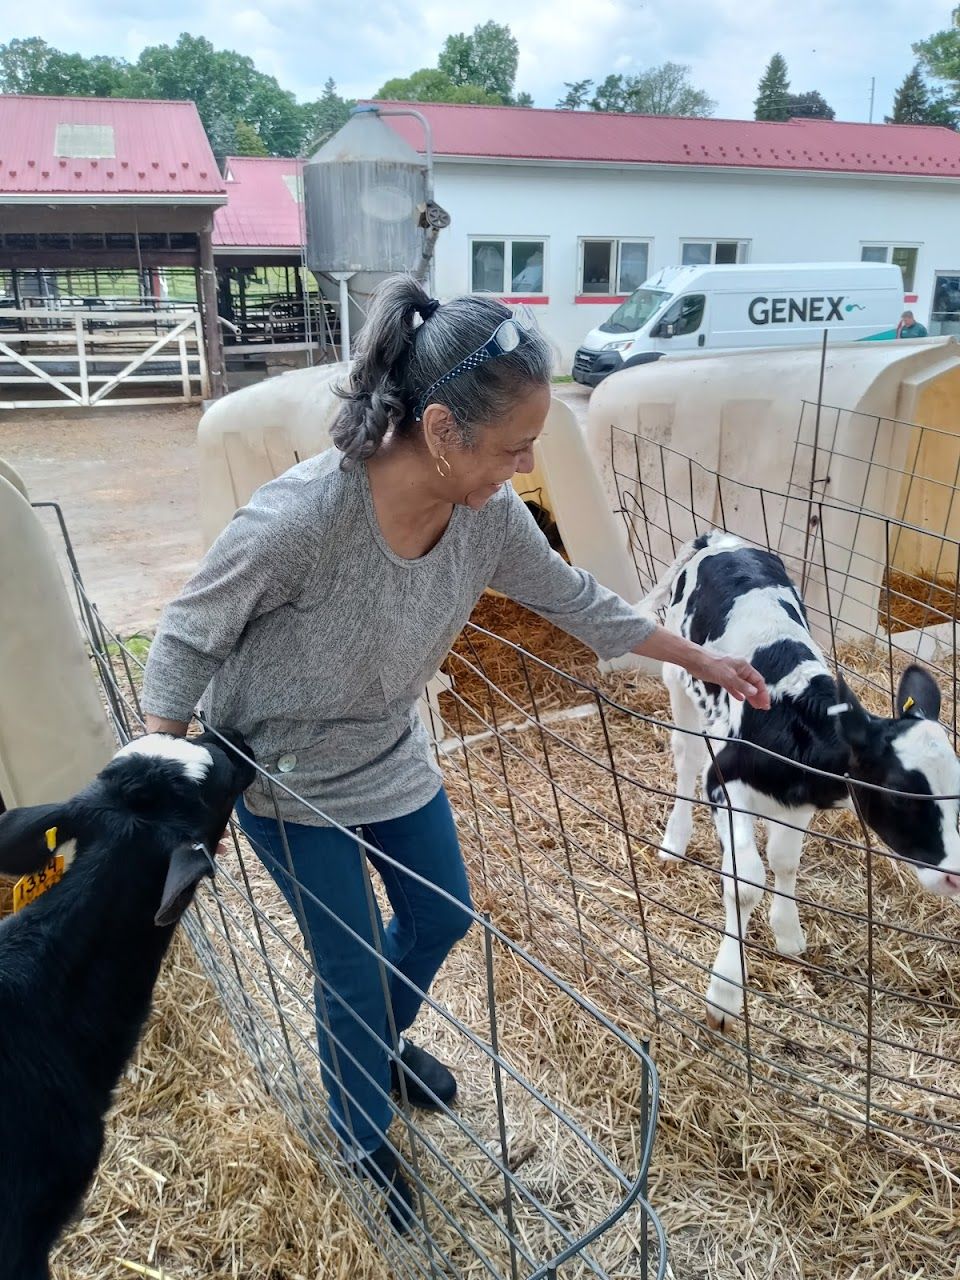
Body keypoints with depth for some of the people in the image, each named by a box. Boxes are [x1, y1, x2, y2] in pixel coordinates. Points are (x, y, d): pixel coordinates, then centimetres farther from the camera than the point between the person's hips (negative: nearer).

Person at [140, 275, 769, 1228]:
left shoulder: (488, 514, -20)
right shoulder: (300, 515, -37)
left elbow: (574, 599, -2)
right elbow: (188, 639, -21)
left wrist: (702, 661, 8)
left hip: (388, 755, 6)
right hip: (281, 775, -5)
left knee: (440, 917, 18)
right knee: (353, 965, 3)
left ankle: (381, 1040, 53)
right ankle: (361, 1135, 37)